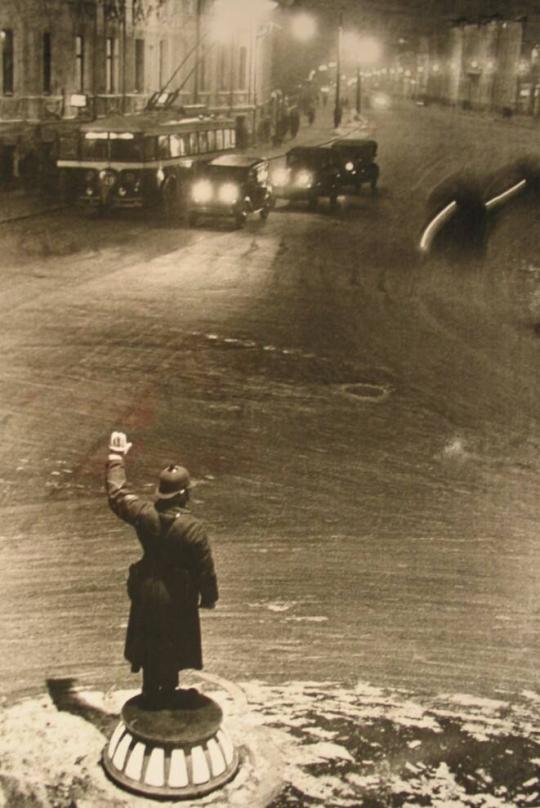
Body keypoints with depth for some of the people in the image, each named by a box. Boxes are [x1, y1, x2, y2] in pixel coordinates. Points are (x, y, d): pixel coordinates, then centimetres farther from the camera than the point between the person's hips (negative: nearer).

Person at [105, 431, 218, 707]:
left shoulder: (145, 515, -17)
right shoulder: (193, 528, -27)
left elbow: (117, 493, 0)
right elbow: (205, 568, -17)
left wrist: (116, 457, 10)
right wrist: (209, 597, 0)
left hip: (146, 593, 4)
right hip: (178, 598, -4)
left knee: (149, 645, 21)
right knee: (172, 648, 17)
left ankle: (150, 693, 36)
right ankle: (167, 692, 32)